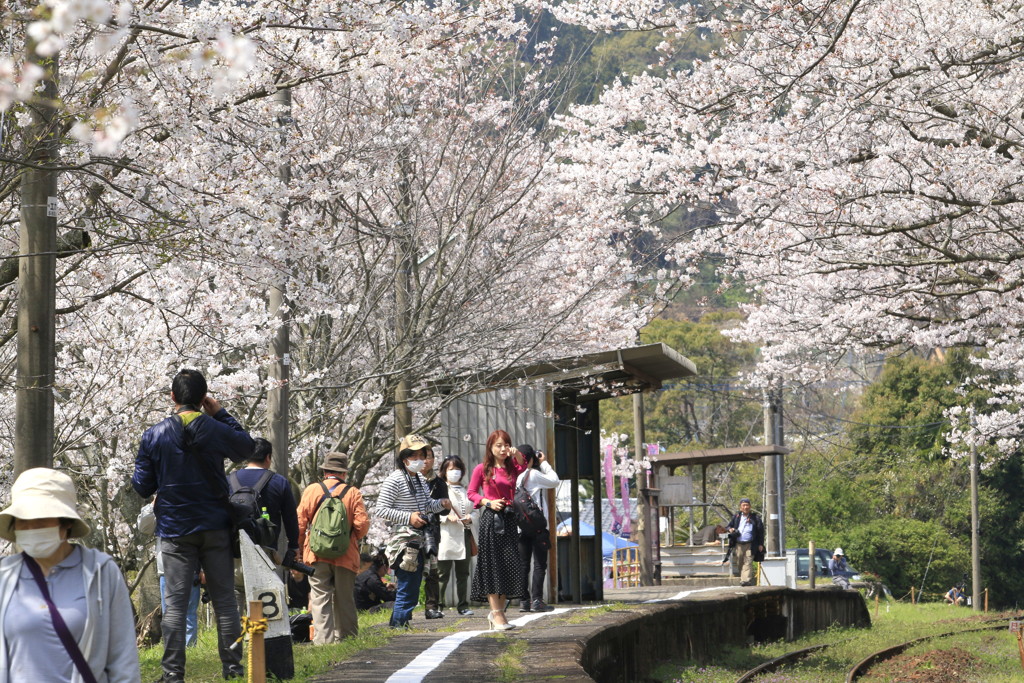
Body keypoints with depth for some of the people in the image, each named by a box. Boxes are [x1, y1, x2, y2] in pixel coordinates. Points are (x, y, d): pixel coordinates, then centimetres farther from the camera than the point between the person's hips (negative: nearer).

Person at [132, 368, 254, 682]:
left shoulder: (154, 435, -5)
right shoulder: (216, 430, -4)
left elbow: (142, 487, 0)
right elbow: (245, 448, 18)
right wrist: (221, 414, 16)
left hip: (175, 530, -1)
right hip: (215, 527, 1)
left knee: (175, 603, 0)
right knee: (225, 600, 7)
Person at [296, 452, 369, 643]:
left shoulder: (311, 490, 1)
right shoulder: (353, 493, 1)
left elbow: (300, 522, -1)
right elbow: (362, 523, -4)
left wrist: (300, 545, 12)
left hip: (317, 555, -1)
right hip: (345, 556, 1)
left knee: (320, 597, -1)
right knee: (344, 599, 10)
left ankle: (323, 638, -8)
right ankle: (346, 636, 16)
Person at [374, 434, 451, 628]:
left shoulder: (421, 479, 14)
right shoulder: (395, 480, -13)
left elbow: (427, 504, 26)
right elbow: (380, 509, -16)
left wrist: (441, 504, 3)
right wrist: (408, 517, -21)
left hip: (418, 542, 9)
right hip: (404, 543, -9)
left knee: (412, 590, 14)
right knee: (406, 592, -8)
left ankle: (397, 626, 22)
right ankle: (399, 626, -2)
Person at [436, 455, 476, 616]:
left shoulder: (466, 491, 18)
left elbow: (474, 511, 20)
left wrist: (470, 518, -2)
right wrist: (447, 517, -19)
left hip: (464, 537, 5)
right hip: (447, 537, -5)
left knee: (463, 574, 8)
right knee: (443, 574, -6)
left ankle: (463, 606, 14)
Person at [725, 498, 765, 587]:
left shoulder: (755, 518, 6)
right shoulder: (736, 517, 13)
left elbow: (761, 531, 6)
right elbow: (729, 526, 22)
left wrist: (761, 544, 0)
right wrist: (730, 529, -3)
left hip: (750, 545, -3)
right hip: (738, 545, 3)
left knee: (748, 563, -13)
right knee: (740, 563, 5)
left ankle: (747, 580, -23)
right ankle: (742, 579, 15)